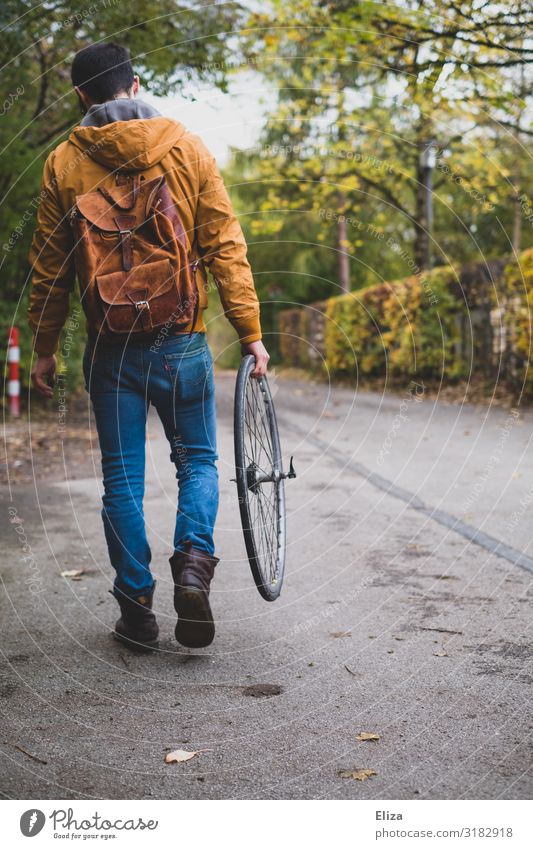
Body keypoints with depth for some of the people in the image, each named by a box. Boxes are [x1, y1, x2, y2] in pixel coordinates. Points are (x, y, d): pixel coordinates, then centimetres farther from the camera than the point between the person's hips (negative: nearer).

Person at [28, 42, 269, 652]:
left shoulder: (64, 162, 2)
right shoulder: (187, 149, 1)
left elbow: (48, 268, 4)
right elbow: (226, 247, -3)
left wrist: (44, 349, 13)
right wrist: (251, 333, 0)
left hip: (110, 348, 1)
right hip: (181, 343, 0)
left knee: (122, 478, 9)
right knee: (197, 459, 14)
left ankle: (137, 609, 13)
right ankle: (193, 564, -10)